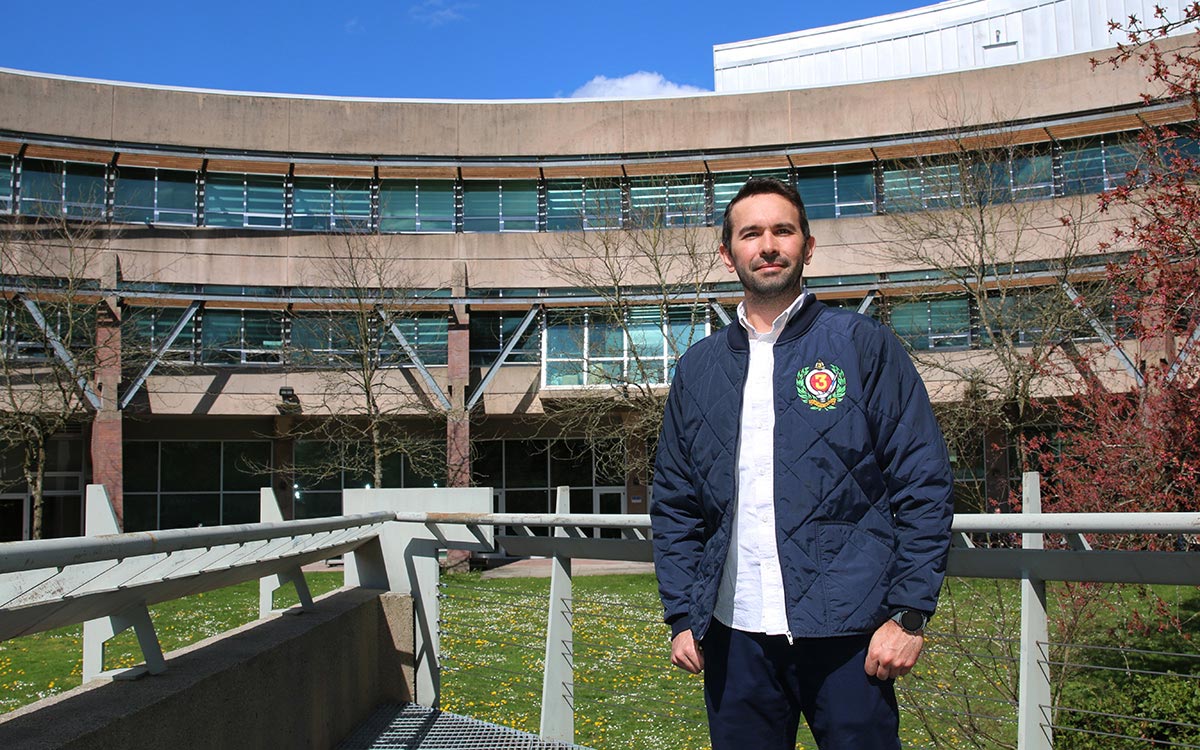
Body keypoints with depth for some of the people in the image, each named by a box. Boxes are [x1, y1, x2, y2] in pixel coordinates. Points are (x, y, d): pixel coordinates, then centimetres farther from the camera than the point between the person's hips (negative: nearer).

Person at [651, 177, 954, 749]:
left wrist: (908, 614, -7)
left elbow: (924, 484, -2)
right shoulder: (698, 368, 10)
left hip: (846, 635, -3)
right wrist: (682, 616, 6)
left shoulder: (864, 346, 1)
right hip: (735, 636, 3)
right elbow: (674, 505, 13)